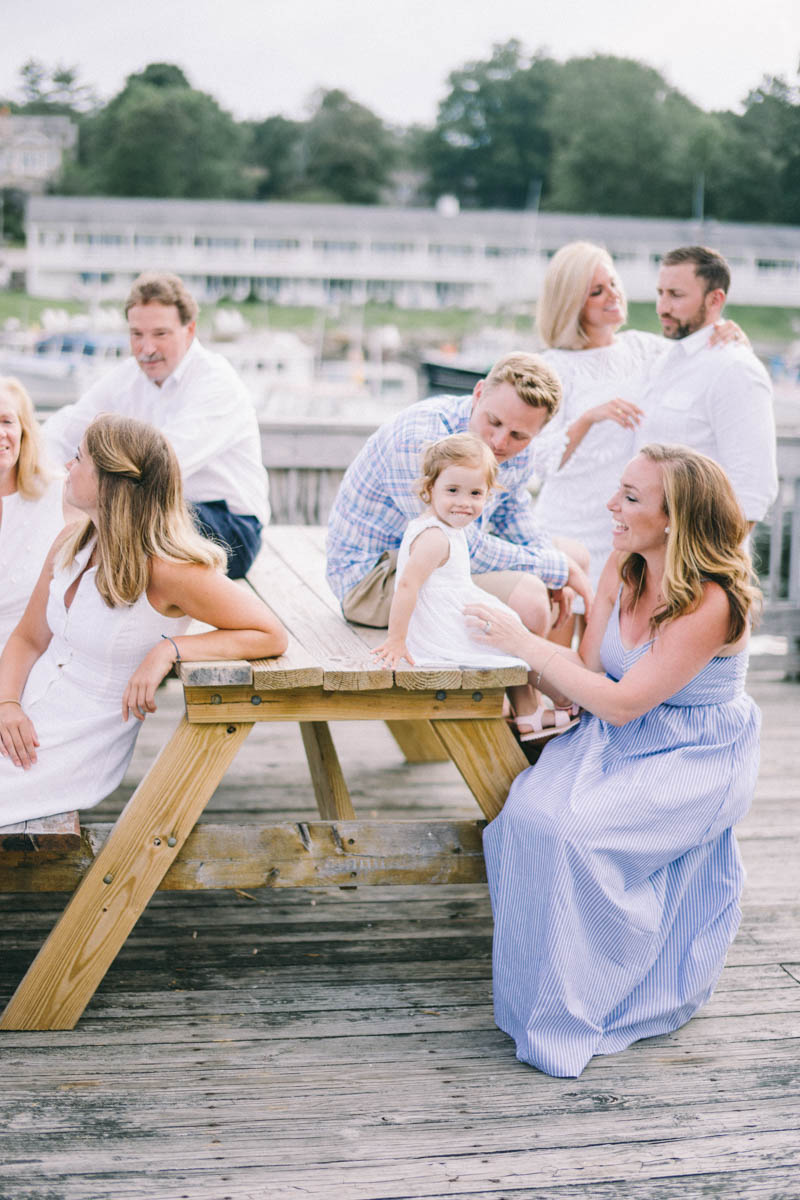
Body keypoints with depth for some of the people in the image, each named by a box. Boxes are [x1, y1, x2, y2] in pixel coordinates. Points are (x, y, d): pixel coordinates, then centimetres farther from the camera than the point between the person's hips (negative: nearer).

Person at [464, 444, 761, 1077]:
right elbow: (589, 667, 2)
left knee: (575, 833, -27)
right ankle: (541, 987, -1)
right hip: (620, 740, 7)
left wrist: (524, 642, -22)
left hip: (697, 761, -7)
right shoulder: (624, 568, 0)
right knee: (529, 813, -19)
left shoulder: (710, 603, -24)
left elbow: (621, 703, -25)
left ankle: (577, 1011, -7)